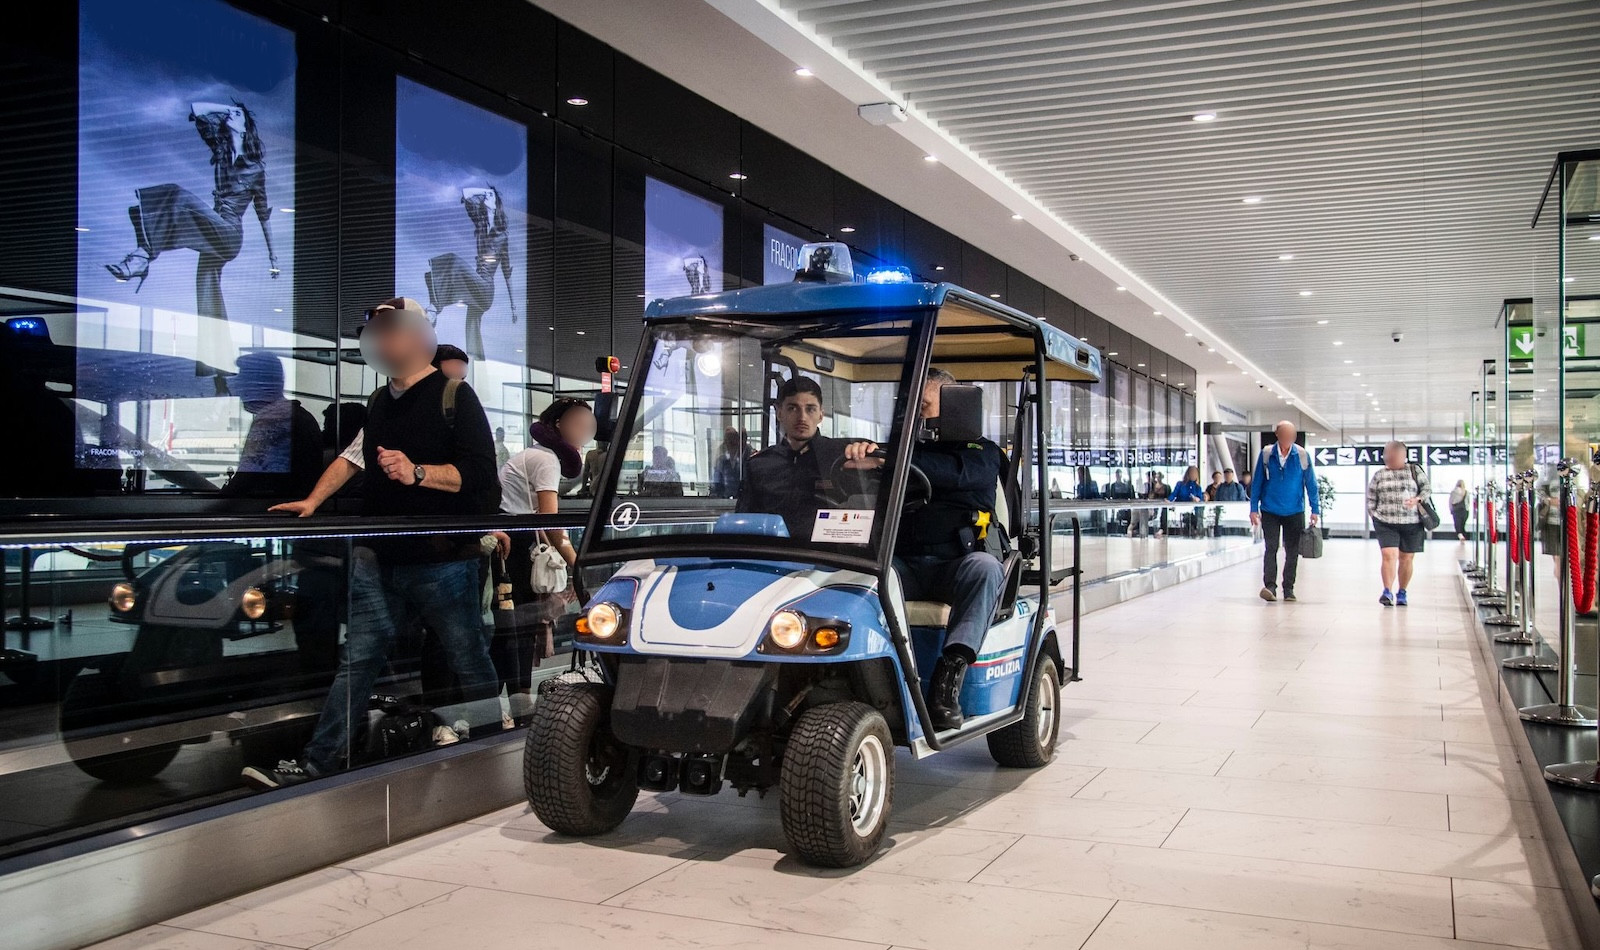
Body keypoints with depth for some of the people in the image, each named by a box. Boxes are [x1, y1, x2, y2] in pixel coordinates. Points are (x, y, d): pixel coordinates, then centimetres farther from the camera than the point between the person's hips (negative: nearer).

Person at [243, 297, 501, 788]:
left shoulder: (454, 396, -6)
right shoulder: (379, 403, 18)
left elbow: (479, 472, -14)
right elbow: (355, 457, 30)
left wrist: (417, 472, -23)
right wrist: (313, 501, 21)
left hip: (443, 560, -6)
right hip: (380, 559, 6)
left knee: (470, 663, 4)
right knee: (356, 660, 6)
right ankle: (316, 761, 9)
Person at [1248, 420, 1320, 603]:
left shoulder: (1302, 455, -3)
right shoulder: (1266, 454, -3)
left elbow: (1311, 483, 3)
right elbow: (1257, 483, 3)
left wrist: (1315, 509, 1)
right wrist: (1254, 508, 1)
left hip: (1295, 512, 1)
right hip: (1270, 511, -1)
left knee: (1292, 552, 7)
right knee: (1271, 548, -10)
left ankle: (1288, 589, 16)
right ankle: (1270, 587, -16)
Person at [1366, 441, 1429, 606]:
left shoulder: (1415, 471, 6)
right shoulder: (1379, 475, 8)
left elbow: (1427, 488, 6)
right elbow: (1370, 498, 13)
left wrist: (1418, 499, -12)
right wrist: (1374, 515, 4)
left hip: (1411, 523, 1)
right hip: (1385, 523, 0)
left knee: (1406, 558, 7)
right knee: (1389, 555, -15)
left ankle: (1401, 593, 21)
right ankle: (1388, 592, -13)